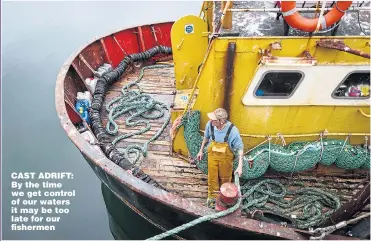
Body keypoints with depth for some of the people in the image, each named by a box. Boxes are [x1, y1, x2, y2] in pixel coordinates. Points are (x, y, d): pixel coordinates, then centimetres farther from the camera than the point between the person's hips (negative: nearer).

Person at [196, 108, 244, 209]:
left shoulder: (233, 130, -32)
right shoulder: (209, 124, -25)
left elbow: (240, 148, -19)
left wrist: (240, 166, -23)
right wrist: (201, 151, 9)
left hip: (226, 157, -1)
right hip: (212, 155, 2)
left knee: (225, 178, 19)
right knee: (212, 177, 15)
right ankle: (212, 197, 40)